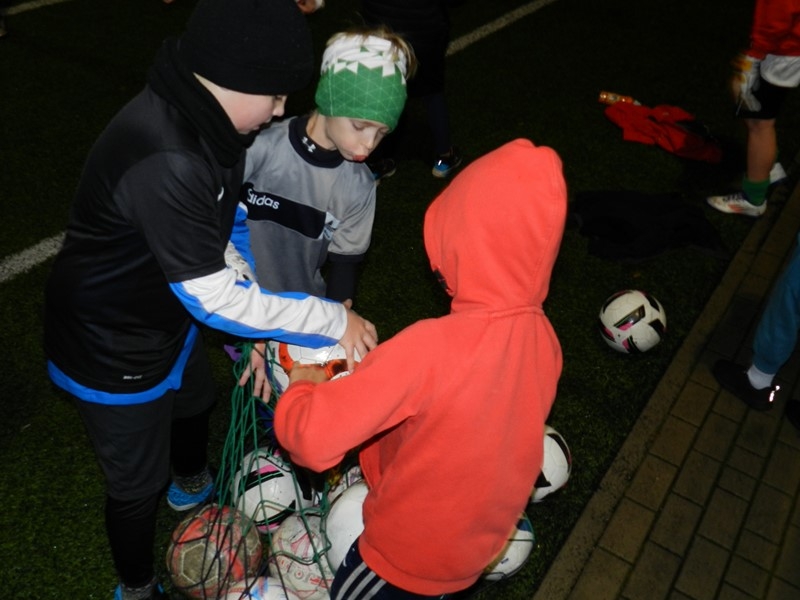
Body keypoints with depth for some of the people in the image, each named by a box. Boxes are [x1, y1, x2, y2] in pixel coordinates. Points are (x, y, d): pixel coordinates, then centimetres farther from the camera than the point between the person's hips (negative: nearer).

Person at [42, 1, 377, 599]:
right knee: (138, 482, 14)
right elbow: (213, 297, -32)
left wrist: (256, 330, -4)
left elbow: (220, 230, -1)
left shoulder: (198, 117, -9)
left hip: (162, 317, 9)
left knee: (195, 399, 33)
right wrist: (335, 320, -25)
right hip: (116, 353, -9)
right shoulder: (166, 163, -38)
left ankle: (192, 485, 66)